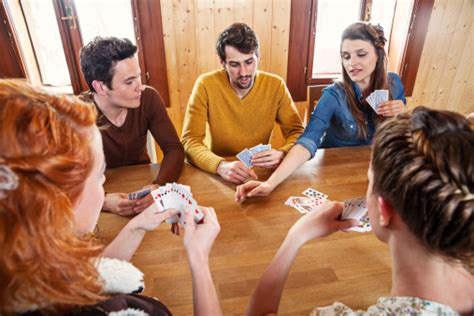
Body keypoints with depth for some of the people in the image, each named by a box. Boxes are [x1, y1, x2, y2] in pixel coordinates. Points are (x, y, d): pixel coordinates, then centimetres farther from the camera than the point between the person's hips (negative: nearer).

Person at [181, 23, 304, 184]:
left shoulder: (275, 85, -7)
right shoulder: (206, 85, -12)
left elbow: (298, 133, -4)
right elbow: (190, 141, -16)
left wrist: (282, 154, -26)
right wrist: (221, 165, -34)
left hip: (260, 170, 1)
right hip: (216, 173, -1)